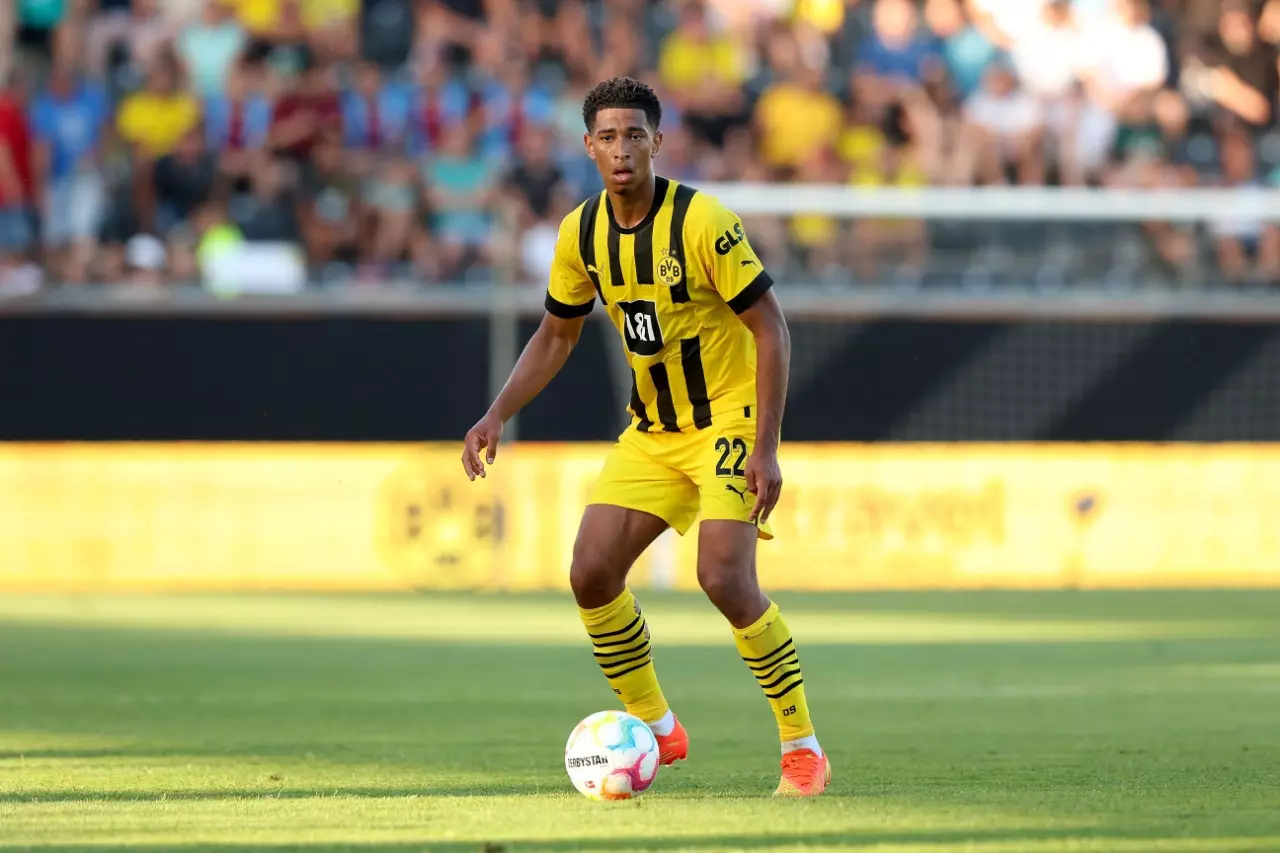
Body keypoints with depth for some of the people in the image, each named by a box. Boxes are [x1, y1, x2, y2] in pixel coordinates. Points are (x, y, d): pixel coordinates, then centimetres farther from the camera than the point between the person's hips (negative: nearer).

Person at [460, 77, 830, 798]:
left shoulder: (702, 223, -20)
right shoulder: (582, 232, -2)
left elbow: (772, 328, -18)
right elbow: (557, 335, 13)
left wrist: (766, 448, -23)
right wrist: (499, 413, -1)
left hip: (731, 419, -6)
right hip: (653, 431, 6)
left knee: (724, 575, -23)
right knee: (592, 574, -5)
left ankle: (804, 748, -9)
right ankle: (656, 730, 15)